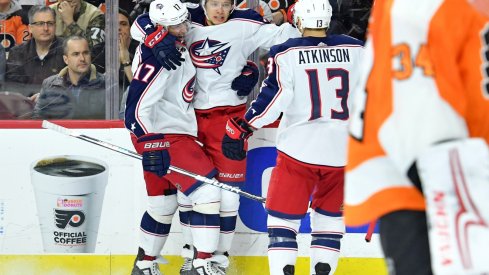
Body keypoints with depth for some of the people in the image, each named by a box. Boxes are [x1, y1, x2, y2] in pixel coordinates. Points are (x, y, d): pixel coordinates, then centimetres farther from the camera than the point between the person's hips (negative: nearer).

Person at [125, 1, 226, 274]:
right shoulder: (159, 58, -22)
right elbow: (138, 106, -26)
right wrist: (151, 147, -28)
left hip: (176, 133, 10)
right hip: (163, 136, -10)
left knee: (164, 204, 18)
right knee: (207, 191, -12)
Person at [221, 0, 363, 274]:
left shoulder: (287, 54, -6)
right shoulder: (356, 50, 1)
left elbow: (272, 97, -10)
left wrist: (240, 128, -1)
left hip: (299, 148, -3)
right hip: (343, 149, 3)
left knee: (283, 215, 5)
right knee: (330, 217, 16)